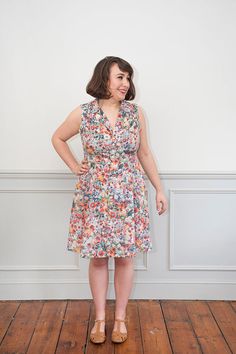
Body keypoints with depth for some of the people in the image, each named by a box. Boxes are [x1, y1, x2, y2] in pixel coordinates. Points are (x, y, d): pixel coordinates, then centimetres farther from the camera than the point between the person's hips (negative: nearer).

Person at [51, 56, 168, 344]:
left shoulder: (136, 113, 0)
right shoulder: (82, 114, -4)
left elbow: (145, 154, 8)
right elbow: (57, 139, 13)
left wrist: (159, 190, 10)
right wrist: (75, 167, 4)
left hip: (129, 197, 1)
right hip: (94, 197, -1)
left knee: (125, 257, 7)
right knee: (97, 258, 7)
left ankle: (120, 318, 25)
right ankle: (100, 318, 24)